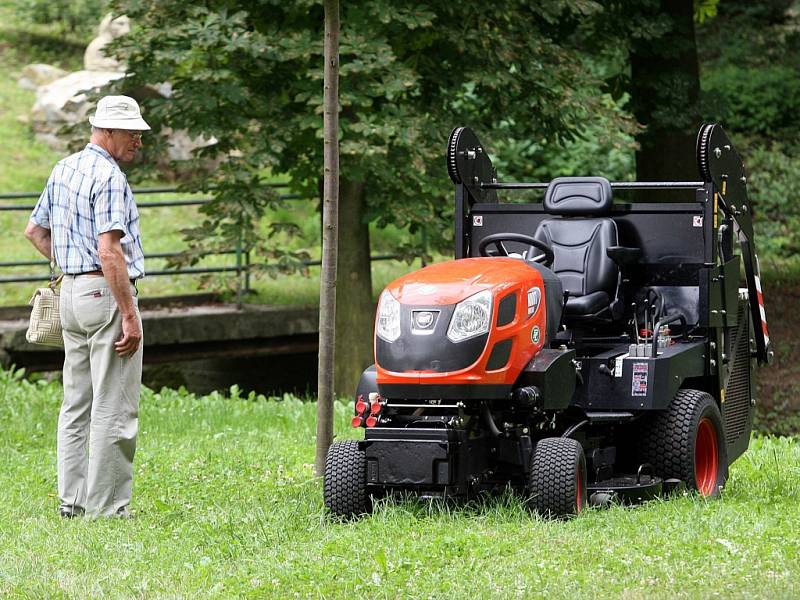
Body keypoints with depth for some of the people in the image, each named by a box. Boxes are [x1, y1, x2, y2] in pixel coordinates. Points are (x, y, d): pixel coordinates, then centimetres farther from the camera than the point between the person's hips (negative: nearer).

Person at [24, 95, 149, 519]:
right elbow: (109, 251, -23)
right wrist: (130, 315, -22)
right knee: (114, 408, -5)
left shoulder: (64, 169, 13)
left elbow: (34, 230, 22)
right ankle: (107, 506, -3)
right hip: (106, 293, -9)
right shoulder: (109, 177, -16)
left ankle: (72, 499, 16)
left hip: (72, 292, 9)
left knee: (77, 403, 13)